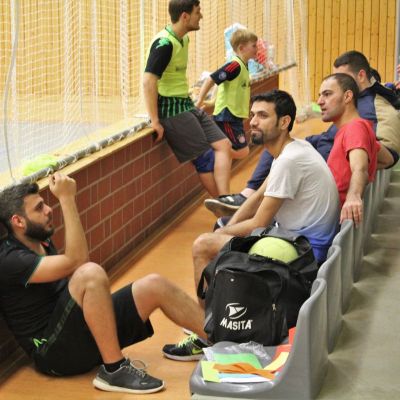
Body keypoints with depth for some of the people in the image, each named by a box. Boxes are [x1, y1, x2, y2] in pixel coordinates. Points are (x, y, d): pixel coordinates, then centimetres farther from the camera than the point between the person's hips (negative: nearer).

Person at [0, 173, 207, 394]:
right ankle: (114, 370, -27)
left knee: (155, 286, -1)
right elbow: (76, 261, -26)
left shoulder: (41, 243, 14)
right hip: (55, 351, -9)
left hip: (85, 327, 9)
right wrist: (66, 198, -24)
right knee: (91, 273, -32)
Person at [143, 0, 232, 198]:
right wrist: (155, 122, -24)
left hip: (187, 106, 9)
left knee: (223, 145, -2)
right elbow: (148, 81, -24)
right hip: (172, 110, -9)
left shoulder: (183, 39, 12)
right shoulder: (164, 43, -17)